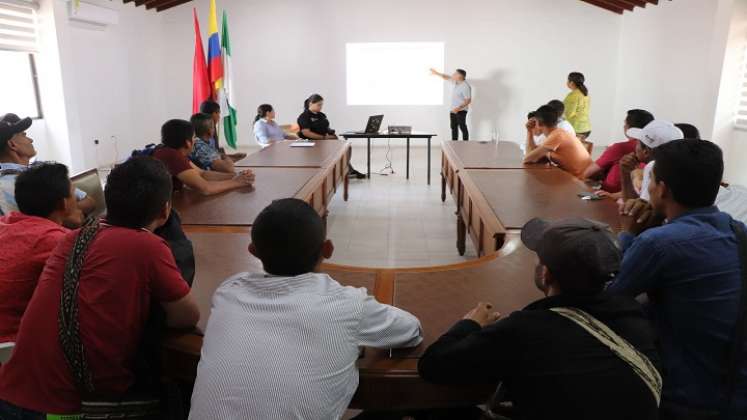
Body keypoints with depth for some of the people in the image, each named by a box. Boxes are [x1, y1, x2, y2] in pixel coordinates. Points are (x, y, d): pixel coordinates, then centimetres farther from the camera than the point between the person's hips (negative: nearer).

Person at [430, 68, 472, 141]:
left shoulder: (465, 86, -19)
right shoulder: (456, 82, 6)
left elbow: (468, 100, -22)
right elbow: (447, 78, 24)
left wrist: (459, 108, -32)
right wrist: (436, 73, 26)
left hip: (461, 111, -9)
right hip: (453, 110, 9)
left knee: (463, 127, -8)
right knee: (454, 127, 12)